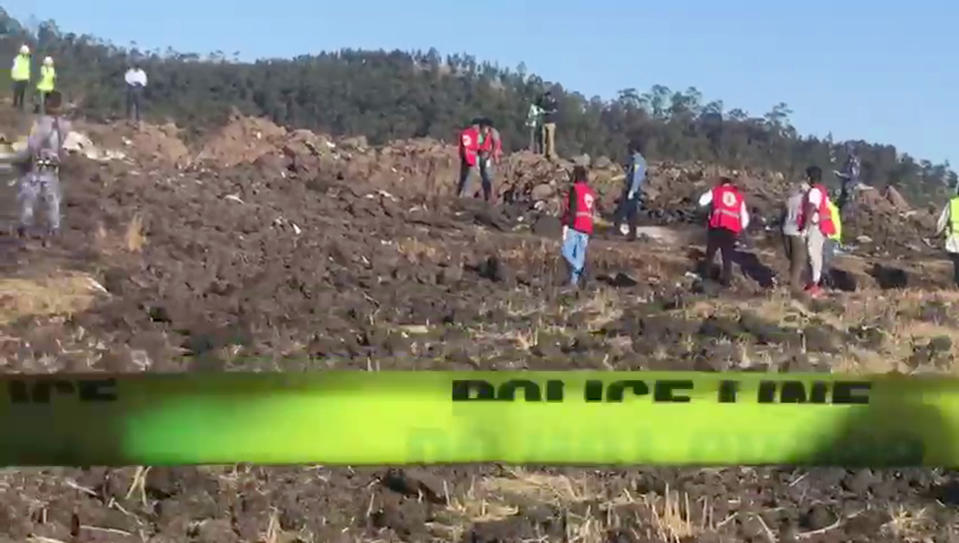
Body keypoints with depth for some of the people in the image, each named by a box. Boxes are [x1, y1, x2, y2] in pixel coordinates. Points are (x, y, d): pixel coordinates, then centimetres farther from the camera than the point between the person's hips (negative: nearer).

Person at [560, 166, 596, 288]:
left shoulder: (575, 189, -5)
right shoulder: (591, 192, 16)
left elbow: (571, 209, -13)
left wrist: (566, 225, -14)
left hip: (575, 227, -6)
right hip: (587, 228, 6)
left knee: (567, 252, -2)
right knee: (580, 255, 6)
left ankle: (578, 269, -23)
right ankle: (574, 280, 6)